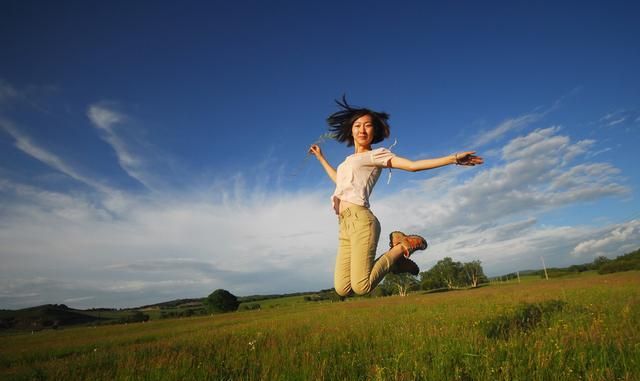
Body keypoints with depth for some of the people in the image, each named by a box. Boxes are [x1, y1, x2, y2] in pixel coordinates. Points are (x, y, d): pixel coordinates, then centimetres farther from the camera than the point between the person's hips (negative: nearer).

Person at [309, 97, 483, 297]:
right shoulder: (349, 161, 29)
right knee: (342, 289, -5)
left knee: (361, 287, -21)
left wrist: (454, 158, -11)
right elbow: (338, 179, 49)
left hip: (360, 219, -7)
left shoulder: (375, 154, 8)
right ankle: (392, 258, 11)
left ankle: (402, 247, 2)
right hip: (344, 226, 7)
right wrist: (320, 157, 53)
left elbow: (413, 165, -3)